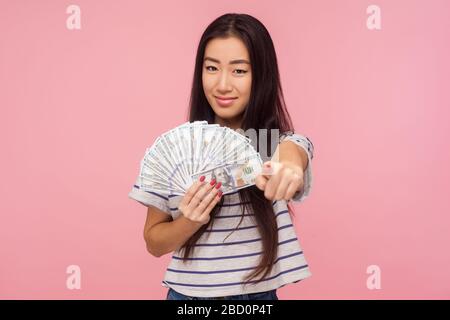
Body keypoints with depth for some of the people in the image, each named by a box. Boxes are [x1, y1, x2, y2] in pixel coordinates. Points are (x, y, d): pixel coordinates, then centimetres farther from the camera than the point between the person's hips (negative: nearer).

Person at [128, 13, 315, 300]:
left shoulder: (281, 142, -10)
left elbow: (292, 154, -33)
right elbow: (154, 242, -2)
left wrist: (289, 167, -54)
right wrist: (191, 219, -20)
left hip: (259, 294, 0)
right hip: (187, 293, 1)